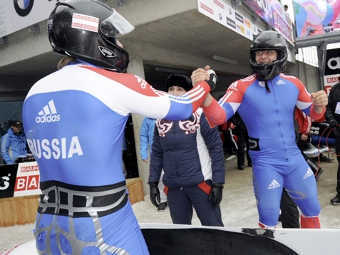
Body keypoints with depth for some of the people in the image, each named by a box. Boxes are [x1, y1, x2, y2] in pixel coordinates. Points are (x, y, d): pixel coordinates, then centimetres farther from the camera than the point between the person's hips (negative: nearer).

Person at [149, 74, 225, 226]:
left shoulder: (199, 115, -6)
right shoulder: (161, 121, 6)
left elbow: (216, 149, -6)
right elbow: (157, 153, 11)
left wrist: (218, 183, -9)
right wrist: (153, 182, 7)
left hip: (201, 183, -4)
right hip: (172, 187, 4)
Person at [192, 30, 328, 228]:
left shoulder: (293, 83, 2)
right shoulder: (242, 87, -10)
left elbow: (312, 113, 14)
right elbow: (219, 116, -19)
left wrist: (319, 105, -10)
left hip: (294, 159, 5)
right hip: (266, 163, -4)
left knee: (312, 210, 19)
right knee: (269, 220, 2)